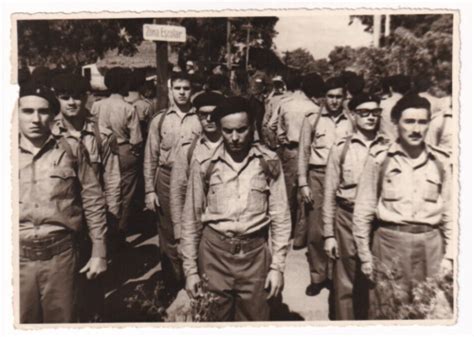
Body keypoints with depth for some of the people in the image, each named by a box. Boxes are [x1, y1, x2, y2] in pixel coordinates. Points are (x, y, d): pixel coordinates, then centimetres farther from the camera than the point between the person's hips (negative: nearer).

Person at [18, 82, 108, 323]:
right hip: (18, 257, 1)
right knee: (22, 321, 15)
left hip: (60, 253, -1)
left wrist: (99, 252, 1)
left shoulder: (72, 150, 0)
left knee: (62, 320, 13)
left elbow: (93, 201, 2)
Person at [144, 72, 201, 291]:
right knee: (169, 235, 11)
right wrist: (149, 190, -1)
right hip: (166, 179, 1)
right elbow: (150, 158, 4)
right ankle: (173, 283, 30)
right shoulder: (159, 120, 2)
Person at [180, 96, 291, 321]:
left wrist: (277, 266, -2)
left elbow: (280, 218, 1)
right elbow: (191, 219, 2)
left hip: (255, 253, 0)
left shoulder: (269, 162, -3)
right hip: (214, 252, 0)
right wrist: (190, 269, 2)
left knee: (255, 318, 12)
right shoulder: (204, 163, -4)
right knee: (213, 318, 13)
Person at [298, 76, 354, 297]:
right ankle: (317, 276, 16)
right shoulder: (312, 119, 5)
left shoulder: (350, 121, 6)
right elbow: (303, 152, 5)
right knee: (315, 230, 1)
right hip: (317, 175, 0)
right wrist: (303, 183, -1)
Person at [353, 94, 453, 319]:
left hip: (430, 245, 2)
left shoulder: (441, 163, 4)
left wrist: (448, 255, 5)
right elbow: (363, 212, 0)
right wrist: (365, 256, 1)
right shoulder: (379, 161, -3)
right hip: (390, 243, -2)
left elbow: (449, 212, 9)